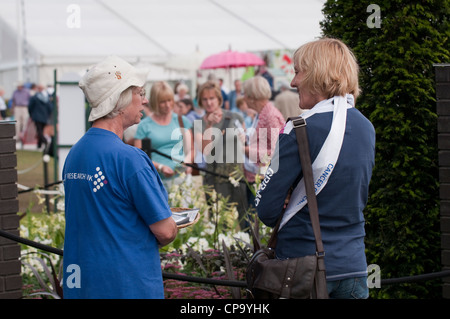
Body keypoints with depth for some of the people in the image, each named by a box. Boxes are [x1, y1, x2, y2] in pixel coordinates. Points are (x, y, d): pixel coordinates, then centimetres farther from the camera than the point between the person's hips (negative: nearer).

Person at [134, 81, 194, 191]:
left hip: (181, 177, 2)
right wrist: (160, 167, -12)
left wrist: (187, 162, -6)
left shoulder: (182, 121, 15)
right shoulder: (144, 125, 6)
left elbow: (190, 149, 15)